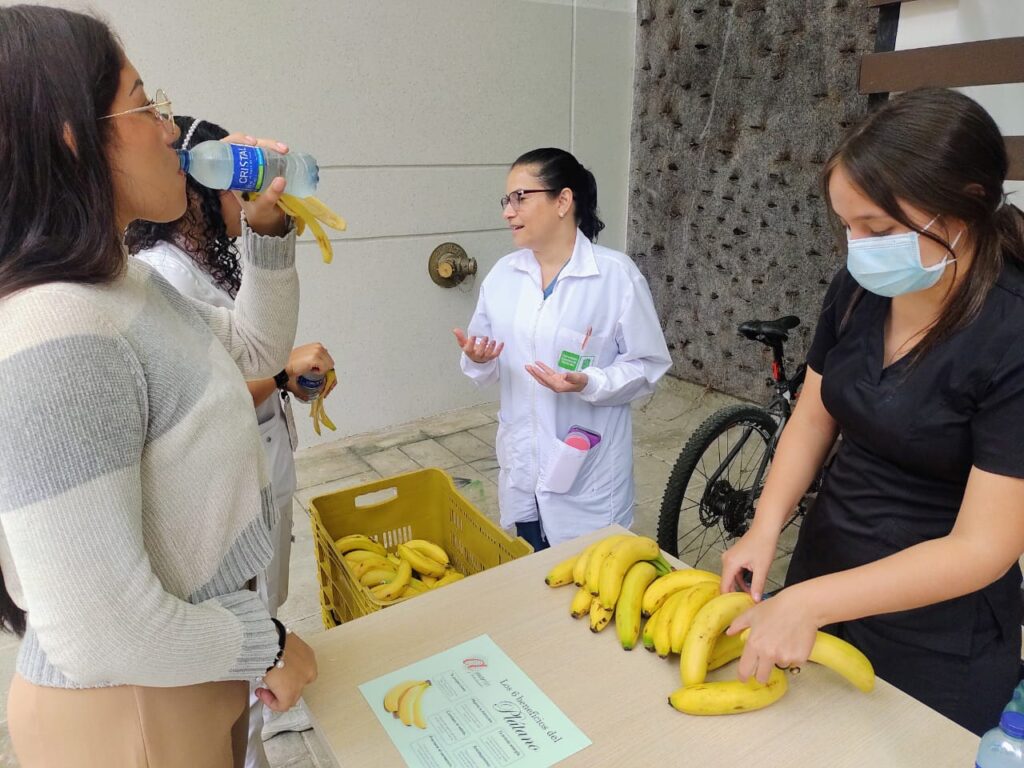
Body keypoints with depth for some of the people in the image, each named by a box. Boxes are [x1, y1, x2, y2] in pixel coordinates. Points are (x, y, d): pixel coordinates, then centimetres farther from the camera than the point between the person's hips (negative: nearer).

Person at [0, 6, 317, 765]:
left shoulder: (128, 283, -2)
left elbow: (257, 347, 13)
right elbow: (102, 632, -31)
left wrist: (267, 231, -1)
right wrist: (269, 647, -15)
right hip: (129, 701, -8)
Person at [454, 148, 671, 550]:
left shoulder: (616, 273, -12)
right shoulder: (502, 274, 2)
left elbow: (648, 365, -8)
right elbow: (490, 368, 8)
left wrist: (588, 383, -25)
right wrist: (477, 359, -15)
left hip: (588, 470, -4)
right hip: (522, 466, 5)